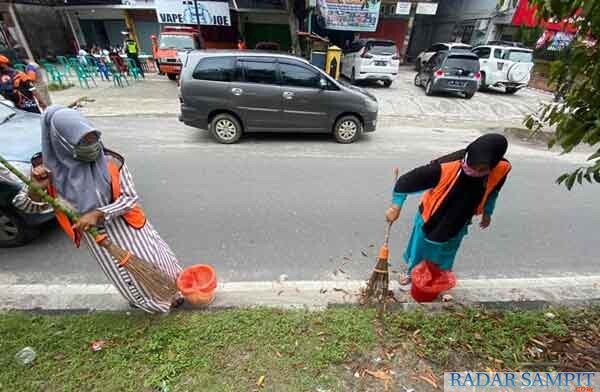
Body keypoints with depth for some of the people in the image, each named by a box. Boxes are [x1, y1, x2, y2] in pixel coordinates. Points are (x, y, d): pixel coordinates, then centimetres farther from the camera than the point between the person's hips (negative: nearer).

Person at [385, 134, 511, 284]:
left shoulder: (502, 169, -23)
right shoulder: (446, 166, -38)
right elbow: (409, 180, -30)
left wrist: (487, 212, 14)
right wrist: (396, 207, -27)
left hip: (459, 221, 3)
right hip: (432, 216, -3)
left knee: (446, 251, 25)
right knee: (420, 246, 19)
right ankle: (411, 271, 48)